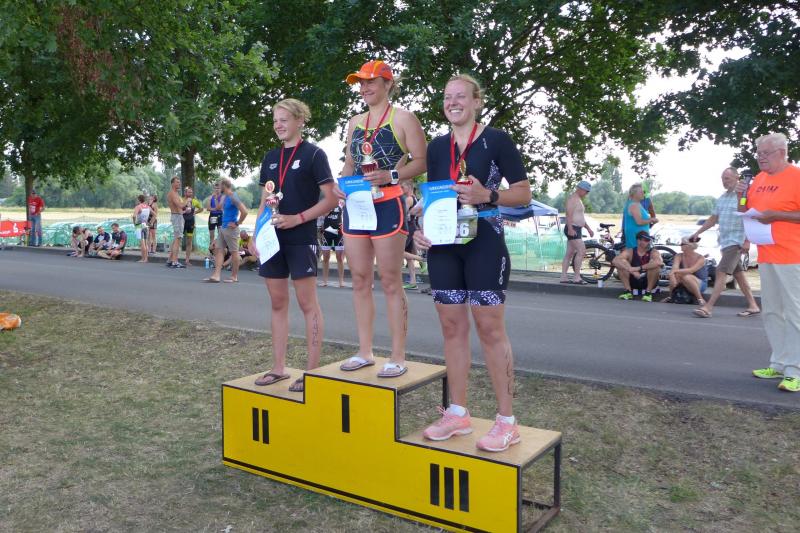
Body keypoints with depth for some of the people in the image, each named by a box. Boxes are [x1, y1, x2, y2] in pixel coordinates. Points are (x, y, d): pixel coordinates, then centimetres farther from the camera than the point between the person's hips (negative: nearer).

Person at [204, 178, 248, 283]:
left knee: (234, 252, 0)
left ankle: (234, 276, 9)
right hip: (223, 228, 10)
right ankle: (216, 276, 1)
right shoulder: (225, 197, 13)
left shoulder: (233, 197, -15)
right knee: (218, 249, 4)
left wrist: (237, 223, -17)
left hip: (230, 229, -10)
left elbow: (244, 212, -24)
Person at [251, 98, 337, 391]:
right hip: (273, 238, 6)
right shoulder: (271, 157, 14)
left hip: (301, 239, -6)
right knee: (277, 303, 9)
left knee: (308, 303, -2)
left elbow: (330, 199, -9)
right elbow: (264, 201, 18)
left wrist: (297, 219, -16)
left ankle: (312, 370, 6)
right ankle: (279, 367, 18)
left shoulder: (313, 154, -5)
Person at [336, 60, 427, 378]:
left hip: (388, 206, -6)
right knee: (360, 280, 8)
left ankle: (398, 357, 3)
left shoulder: (403, 118, 0)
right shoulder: (355, 122, 18)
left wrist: (391, 175, -20)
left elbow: (421, 161, -6)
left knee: (390, 282, -5)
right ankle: (365, 352, 18)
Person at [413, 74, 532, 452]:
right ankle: (458, 413, 20)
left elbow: (523, 193, -3)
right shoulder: (437, 147, 13)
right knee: (452, 327, 8)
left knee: (490, 329, -4)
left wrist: (488, 196, -20)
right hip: (443, 246, 5)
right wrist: (421, 229, 2)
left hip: (484, 244, -5)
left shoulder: (496, 140, -2)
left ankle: (507, 421, 6)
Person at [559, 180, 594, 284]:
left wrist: (588, 228, 24)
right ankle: (577, 277, -15)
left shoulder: (578, 199, 22)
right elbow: (569, 214, -20)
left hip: (577, 230, 10)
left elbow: (581, 217, 29)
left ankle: (563, 277, 9)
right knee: (581, 251, -15)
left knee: (569, 253, 8)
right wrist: (570, 229, -29)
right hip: (572, 229, -10)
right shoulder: (572, 198, -10)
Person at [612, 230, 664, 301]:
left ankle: (648, 292, -14)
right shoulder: (629, 252, -9)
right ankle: (628, 291, -13)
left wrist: (638, 268, -36)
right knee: (621, 264, -19)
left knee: (655, 265, -28)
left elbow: (659, 262, -37)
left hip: (649, 282, -1)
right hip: (633, 281, 1)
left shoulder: (653, 252, -12)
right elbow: (615, 261, -27)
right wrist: (632, 270, -37)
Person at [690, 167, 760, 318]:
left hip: (736, 242, -8)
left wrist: (747, 241, -19)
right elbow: (713, 218, 22)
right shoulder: (722, 198, 15)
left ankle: (708, 307, -15)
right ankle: (753, 305, 21)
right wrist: (698, 232, 17)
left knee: (722, 272, -13)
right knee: (738, 273, 12)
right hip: (725, 242, 8)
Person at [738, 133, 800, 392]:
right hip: (766, 256, 8)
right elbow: (747, 211, 22)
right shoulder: (759, 178, 13)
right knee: (771, 312, 12)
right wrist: (741, 197, 4)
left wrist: (775, 215, -19)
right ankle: (778, 364, 21)